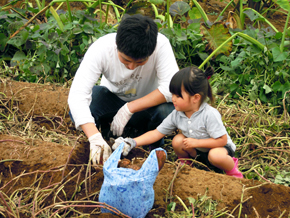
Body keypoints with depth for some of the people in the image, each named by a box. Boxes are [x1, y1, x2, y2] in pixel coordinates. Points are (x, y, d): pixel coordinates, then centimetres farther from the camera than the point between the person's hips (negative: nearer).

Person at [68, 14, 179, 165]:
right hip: (112, 97, 1)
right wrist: (95, 137, -50)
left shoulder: (161, 45, -31)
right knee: (76, 112, -30)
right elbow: (77, 95, -37)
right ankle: (102, 124, 6)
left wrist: (129, 109, -37)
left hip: (146, 104, 0)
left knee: (168, 110, -35)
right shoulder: (100, 49, -31)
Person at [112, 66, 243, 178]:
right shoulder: (177, 115, -12)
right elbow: (156, 133, -8)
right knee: (177, 140, -20)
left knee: (215, 156, -38)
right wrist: (133, 142, -20)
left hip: (222, 147, -5)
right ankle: (184, 161, 11)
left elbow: (222, 140, -27)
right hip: (197, 151, 5)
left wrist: (196, 142, -26)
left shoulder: (209, 114, -30)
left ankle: (232, 168, -4)